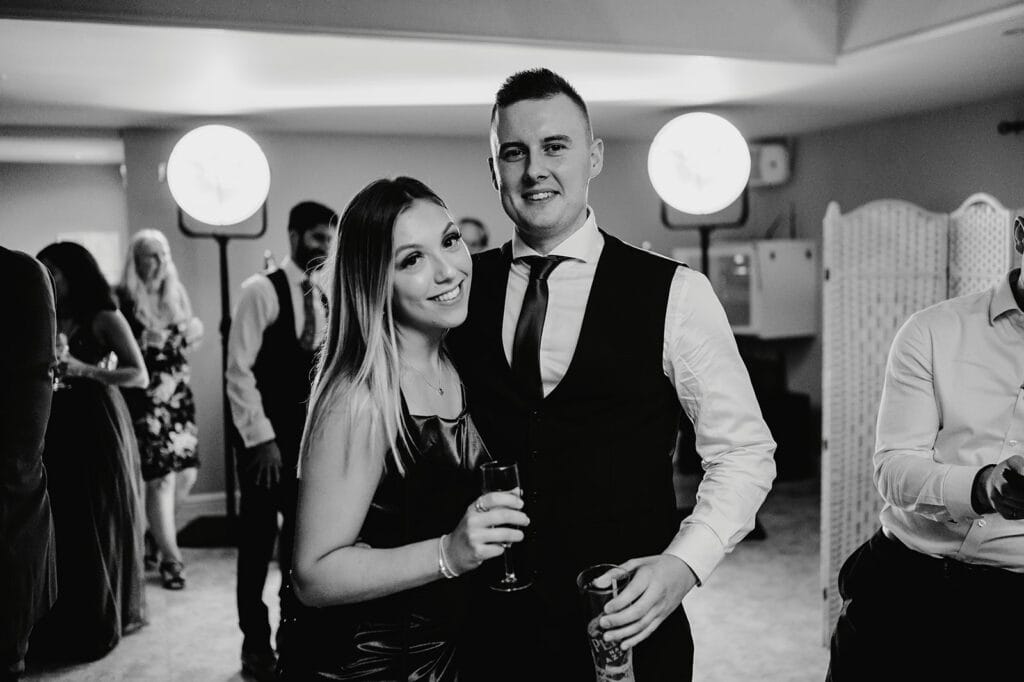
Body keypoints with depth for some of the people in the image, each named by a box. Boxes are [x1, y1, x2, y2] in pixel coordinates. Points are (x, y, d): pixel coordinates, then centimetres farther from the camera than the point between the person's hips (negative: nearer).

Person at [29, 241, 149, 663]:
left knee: (100, 525, 4)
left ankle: (102, 623, 17)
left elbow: (140, 376, -10)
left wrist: (84, 369, -19)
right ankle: (63, 625, 17)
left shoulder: (105, 319, -5)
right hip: (58, 427, 5)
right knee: (61, 524, 5)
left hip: (98, 426, -4)